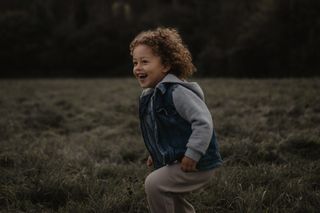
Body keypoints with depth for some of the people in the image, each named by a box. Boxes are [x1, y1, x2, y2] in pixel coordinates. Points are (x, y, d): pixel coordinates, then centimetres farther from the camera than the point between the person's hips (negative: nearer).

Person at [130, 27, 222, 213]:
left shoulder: (177, 91, -23)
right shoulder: (150, 96, 7)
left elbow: (204, 122, -29)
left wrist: (192, 155, -29)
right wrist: (157, 153, 17)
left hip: (197, 164, -10)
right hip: (174, 161, 10)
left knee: (154, 184, -20)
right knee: (171, 198, 27)